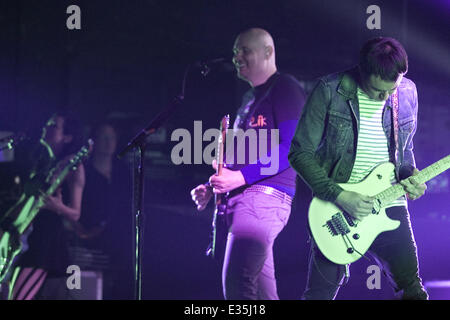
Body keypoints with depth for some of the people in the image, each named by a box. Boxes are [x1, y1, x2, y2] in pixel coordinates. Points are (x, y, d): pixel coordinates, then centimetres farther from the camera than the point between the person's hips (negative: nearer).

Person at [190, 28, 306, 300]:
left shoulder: (284, 88, -4)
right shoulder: (250, 99, 25)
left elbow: (292, 147, -16)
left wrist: (242, 176, -22)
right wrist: (211, 187, 15)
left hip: (265, 195, -10)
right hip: (242, 198, 10)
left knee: (237, 285, -20)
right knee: (262, 292, 8)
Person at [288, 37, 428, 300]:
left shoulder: (408, 93, 2)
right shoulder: (330, 91, -13)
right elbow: (300, 153, -10)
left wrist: (410, 175, -5)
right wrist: (340, 196, -18)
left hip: (389, 204, 3)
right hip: (336, 209, -3)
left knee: (412, 288, 9)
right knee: (320, 292, 2)